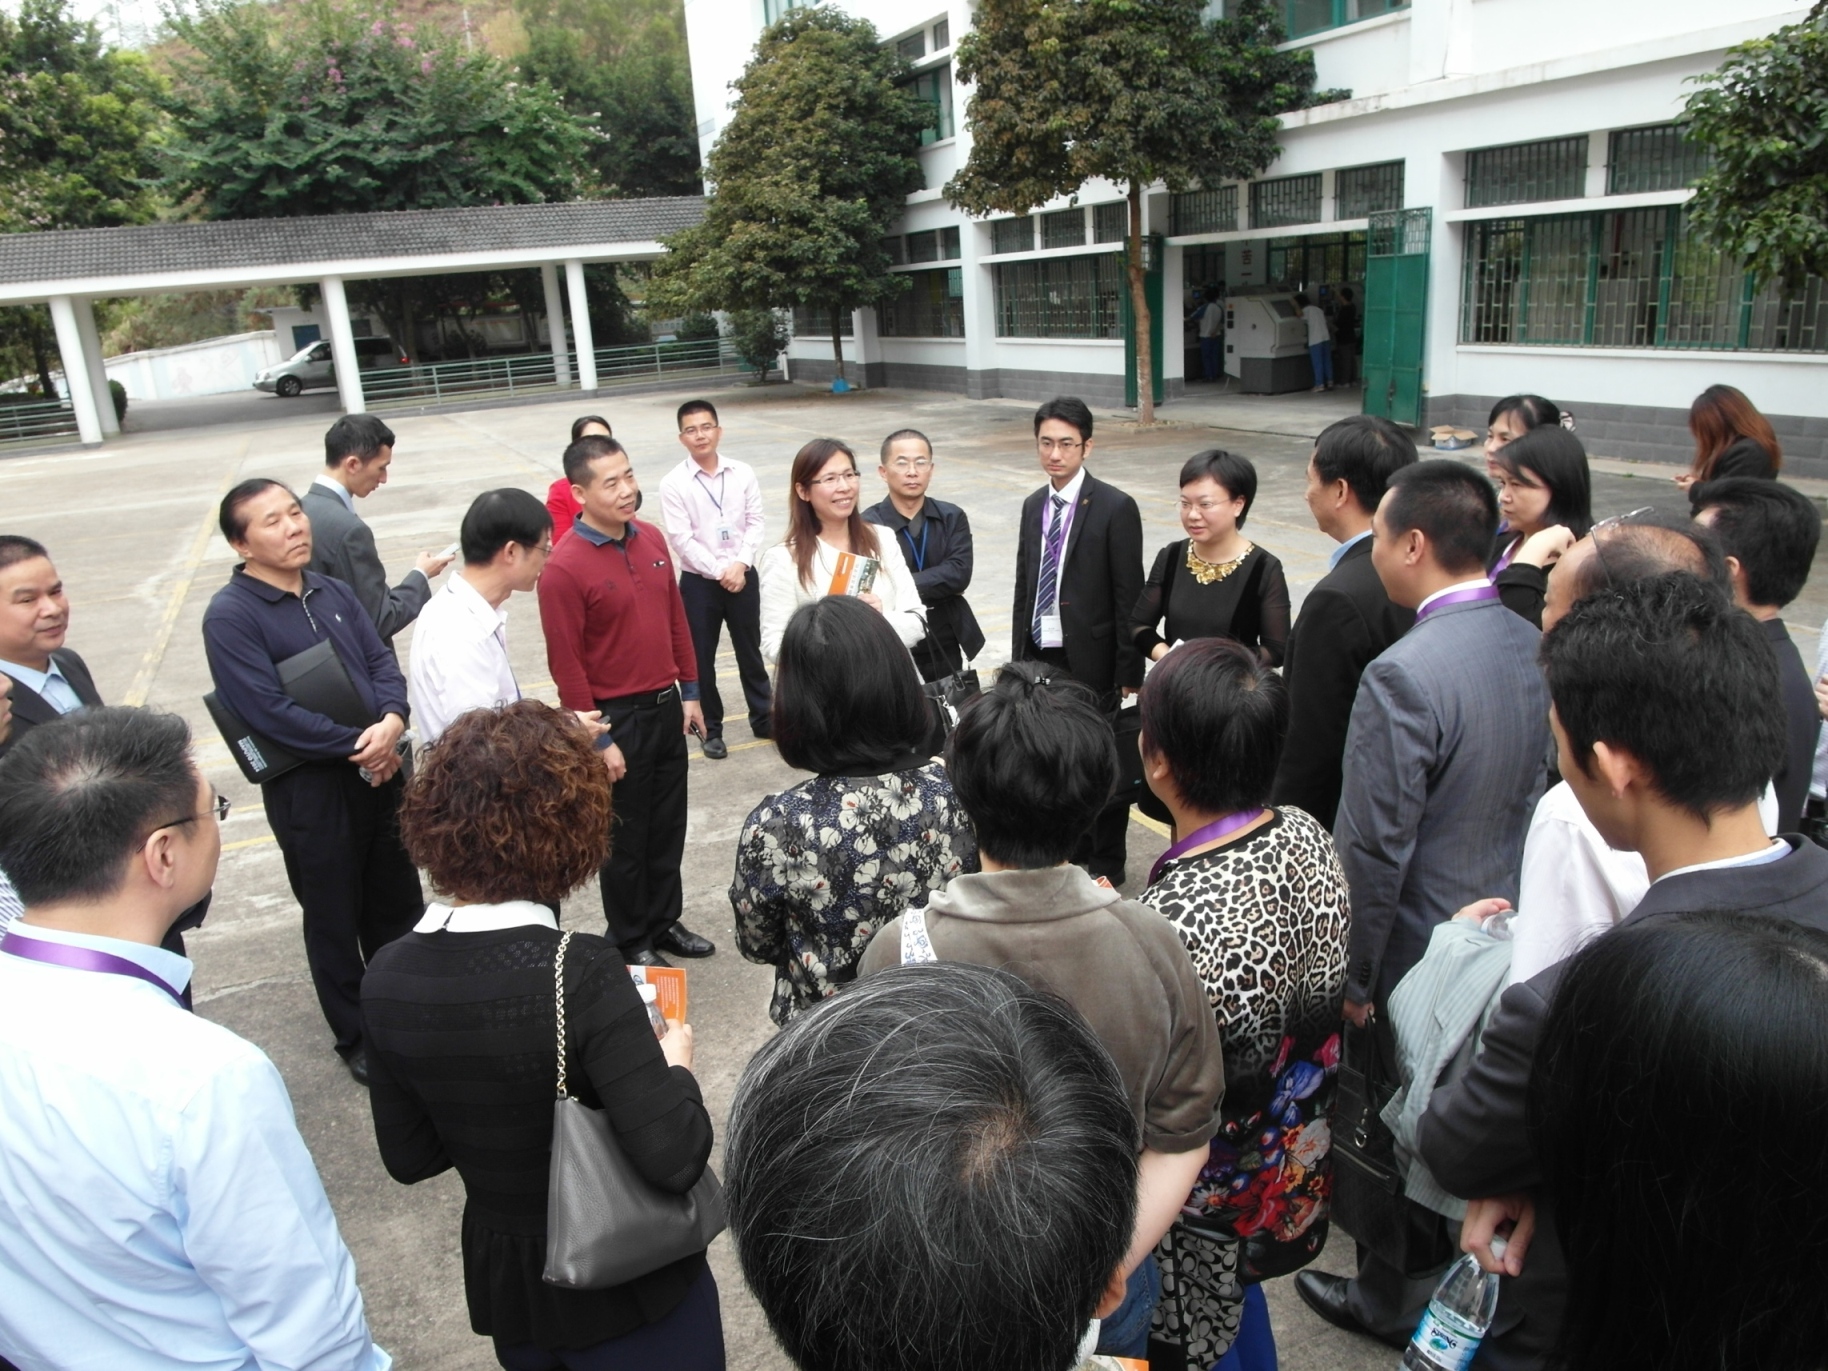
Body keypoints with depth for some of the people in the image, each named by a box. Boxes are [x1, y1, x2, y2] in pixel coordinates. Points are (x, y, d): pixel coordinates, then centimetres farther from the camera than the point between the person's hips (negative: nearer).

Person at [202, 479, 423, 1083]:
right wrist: (357, 746, -17)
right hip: (309, 788, -6)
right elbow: (270, 709, -20)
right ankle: (357, 1037, 27)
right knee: (333, 918, 10)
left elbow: (381, 659, 5)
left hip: (379, 769, 6)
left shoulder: (332, 592, 7)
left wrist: (392, 720, -15)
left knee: (398, 902, 19)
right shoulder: (230, 615, -14)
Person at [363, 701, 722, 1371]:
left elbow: (409, 1158, 0)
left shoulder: (386, 981, -12)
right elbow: (674, 1159, -31)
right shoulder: (579, 972, -29)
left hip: (502, 1285, 5)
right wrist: (676, 1064, -13)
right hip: (626, 1287, -5)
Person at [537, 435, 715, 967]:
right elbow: (566, 663, -16)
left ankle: (665, 921, 36)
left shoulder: (651, 539, 2)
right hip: (616, 718, -6)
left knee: (668, 827, 18)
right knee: (625, 837, 10)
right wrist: (597, 740, -14)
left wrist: (689, 692, 11)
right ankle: (630, 940, 28)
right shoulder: (564, 567, -18)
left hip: (665, 707, 6)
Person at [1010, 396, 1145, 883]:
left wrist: (1129, 671, -13)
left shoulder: (1115, 508, -11)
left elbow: (1129, 596, -12)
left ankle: (1106, 867, 21)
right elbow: (1024, 586, 12)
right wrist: (1020, 656, 11)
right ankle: (1072, 853, 30)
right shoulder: (1034, 506, 9)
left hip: (1091, 661, -5)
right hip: (1042, 657, 6)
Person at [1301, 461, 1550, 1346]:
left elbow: (1373, 851, -25)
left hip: (1422, 955, -7)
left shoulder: (1403, 677, -29)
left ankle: (1391, 1301, 36)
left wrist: (1350, 976, -13)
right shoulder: (1536, 649, -4)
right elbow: (1543, 797, 7)